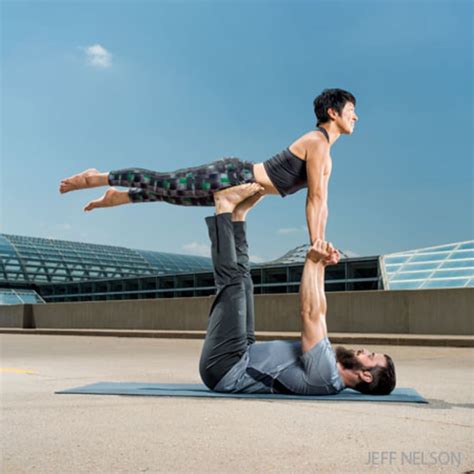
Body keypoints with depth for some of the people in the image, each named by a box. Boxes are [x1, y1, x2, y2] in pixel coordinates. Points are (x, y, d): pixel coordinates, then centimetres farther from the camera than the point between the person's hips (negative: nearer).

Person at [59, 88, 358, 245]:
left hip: (238, 186, 9)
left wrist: (322, 243, 12)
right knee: (165, 184, -3)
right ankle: (98, 178, 8)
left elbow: (321, 202, 17)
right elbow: (315, 198, -20)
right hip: (233, 177, -9)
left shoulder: (325, 156, 14)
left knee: (170, 191, 19)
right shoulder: (317, 142, -16)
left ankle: (116, 197, 33)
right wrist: (315, 243, -20)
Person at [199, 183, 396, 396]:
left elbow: (310, 314, -23)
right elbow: (318, 315, 16)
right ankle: (236, 215, 6)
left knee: (233, 282, -16)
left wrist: (312, 262, -17)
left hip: (224, 368, -8)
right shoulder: (328, 365, 8)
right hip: (241, 361, 8)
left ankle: (225, 210, 1)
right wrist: (320, 265, 12)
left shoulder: (325, 376, -21)